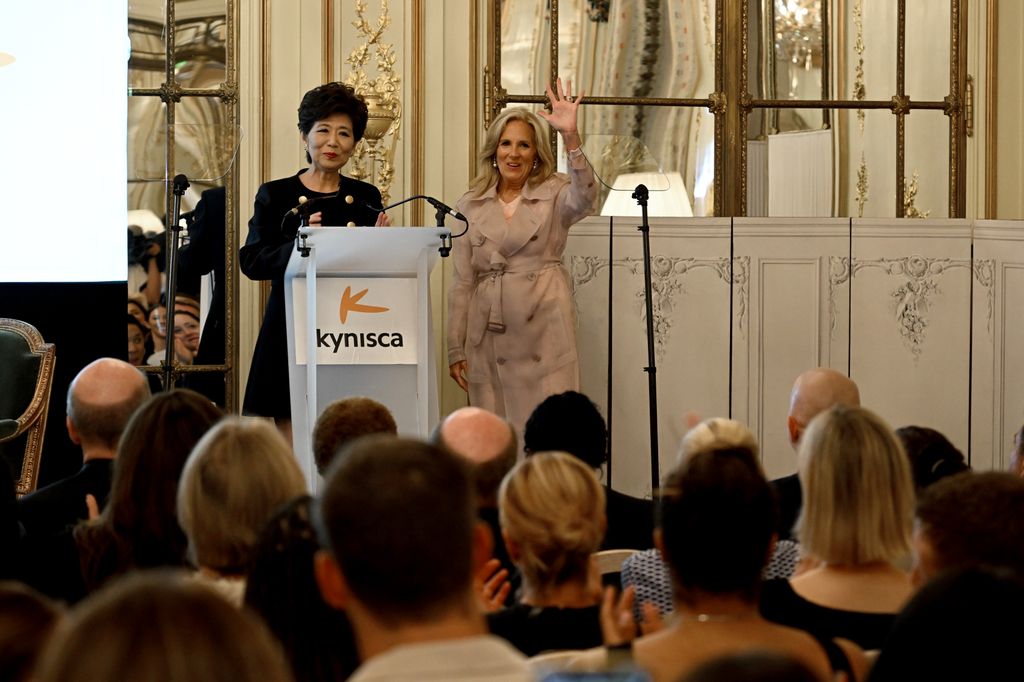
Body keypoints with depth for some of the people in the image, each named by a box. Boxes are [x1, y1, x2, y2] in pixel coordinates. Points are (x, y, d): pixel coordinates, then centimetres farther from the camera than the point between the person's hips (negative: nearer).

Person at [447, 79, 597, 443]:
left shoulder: (554, 195, 4)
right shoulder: (471, 205, 10)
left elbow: (583, 197, -21)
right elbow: (462, 282, 11)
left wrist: (571, 137, -34)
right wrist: (455, 348, 7)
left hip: (544, 333, -2)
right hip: (488, 336, 3)